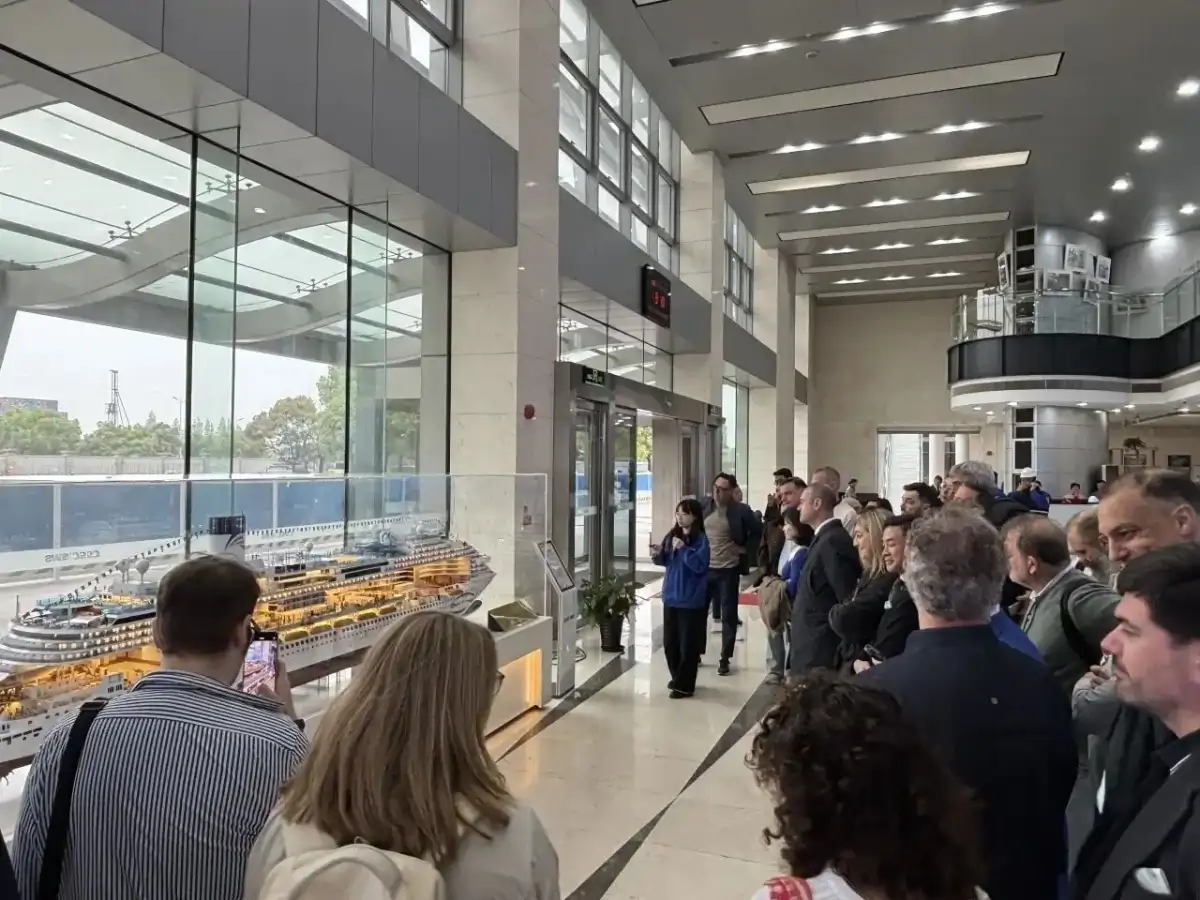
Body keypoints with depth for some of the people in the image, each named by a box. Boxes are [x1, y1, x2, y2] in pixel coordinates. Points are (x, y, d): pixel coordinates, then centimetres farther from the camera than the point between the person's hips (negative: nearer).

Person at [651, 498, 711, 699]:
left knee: (688, 644, 2)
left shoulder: (701, 540, -13)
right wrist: (657, 555, -6)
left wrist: (683, 549, -26)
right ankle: (677, 678, 32)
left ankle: (685, 685, 12)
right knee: (669, 642, 15)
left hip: (691, 600, -7)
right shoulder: (672, 535, 6)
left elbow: (700, 566, -22)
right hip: (671, 596, 7)